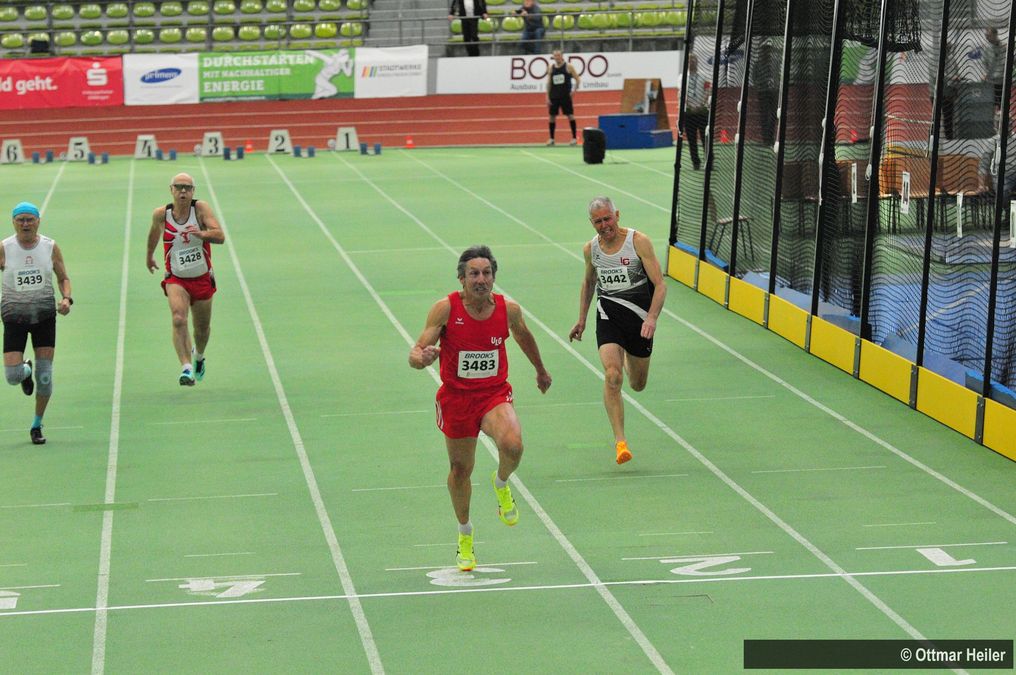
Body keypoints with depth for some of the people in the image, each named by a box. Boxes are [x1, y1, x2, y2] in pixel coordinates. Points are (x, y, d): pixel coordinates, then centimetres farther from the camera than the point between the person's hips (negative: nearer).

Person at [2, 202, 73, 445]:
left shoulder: (50, 247, -1)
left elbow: (63, 279, 9)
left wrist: (66, 299, -9)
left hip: (45, 315, 1)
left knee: (45, 376, -2)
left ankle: (37, 425, 17)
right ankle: (26, 371, 30)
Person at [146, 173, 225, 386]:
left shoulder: (200, 208, -13)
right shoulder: (161, 214, -9)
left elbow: (220, 236, -23)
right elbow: (154, 233, 15)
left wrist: (201, 234, -43)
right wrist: (150, 255, 28)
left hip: (202, 278, 1)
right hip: (176, 279, -1)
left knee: (202, 328, 16)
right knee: (178, 320, -26)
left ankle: (199, 356, 48)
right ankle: (187, 368, -30)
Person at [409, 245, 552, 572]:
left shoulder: (509, 309, -8)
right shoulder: (445, 309, -15)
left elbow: (523, 336, 15)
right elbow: (415, 354, -17)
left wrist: (541, 370, 30)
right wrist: (422, 357, -41)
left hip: (494, 395, 0)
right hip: (456, 397, 0)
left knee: (513, 444, -30)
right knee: (460, 470, 12)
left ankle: (501, 484, 6)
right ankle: (465, 536, 39)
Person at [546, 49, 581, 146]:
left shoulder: (568, 67, -2)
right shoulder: (551, 68, 7)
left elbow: (578, 79, 1)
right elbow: (548, 83, 8)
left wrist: (574, 90, -9)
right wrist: (547, 97, 1)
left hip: (565, 96, -3)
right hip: (554, 96, 3)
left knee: (570, 115, -4)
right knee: (552, 116, 3)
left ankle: (574, 137, 2)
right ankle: (551, 139, 11)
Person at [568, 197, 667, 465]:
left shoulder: (639, 242, -12)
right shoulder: (591, 249, 1)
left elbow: (660, 285, -15)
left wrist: (652, 318, -28)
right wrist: (582, 319, 21)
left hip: (639, 315, -1)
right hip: (608, 315, 1)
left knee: (637, 385, 13)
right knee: (612, 377, -22)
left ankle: (629, 360, 52)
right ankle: (619, 441, -22)